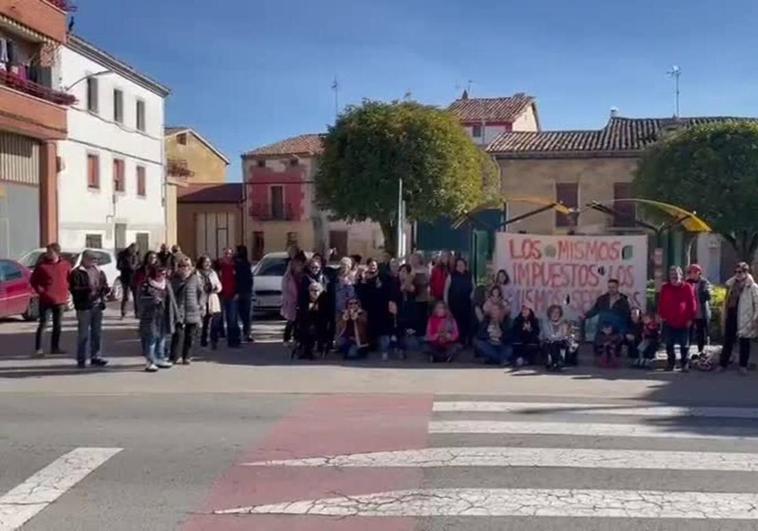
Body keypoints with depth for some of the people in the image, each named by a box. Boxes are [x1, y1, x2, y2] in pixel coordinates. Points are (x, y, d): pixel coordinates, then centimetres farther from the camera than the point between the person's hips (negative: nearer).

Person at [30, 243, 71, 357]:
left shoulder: (65, 265, 3)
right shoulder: (42, 266, -5)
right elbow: (33, 280, 2)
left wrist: (66, 291, 3)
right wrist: (39, 290, -9)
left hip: (60, 300, 3)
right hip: (46, 300, -3)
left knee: (57, 325, 10)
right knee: (43, 324, -5)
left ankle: (55, 347, 20)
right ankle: (38, 348, -1)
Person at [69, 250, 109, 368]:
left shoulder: (99, 272, 16)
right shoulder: (77, 273, -4)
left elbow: (105, 285, 21)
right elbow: (74, 289, -13)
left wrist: (104, 289, -2)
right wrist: (88, 289, -24)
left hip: (97, 305, 6)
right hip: (84, 306, -6)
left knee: (97, 333, 10)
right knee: (83, 334, -3)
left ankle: (96, 357, 18)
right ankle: (81, 360, 4)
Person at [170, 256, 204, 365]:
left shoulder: (195, 278, 4)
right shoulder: (174, 279, 5)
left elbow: (201, 293, 8)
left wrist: (200, 305, -1)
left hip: (193, 312, 1)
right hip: (179, 311, -1)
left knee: (190, 335, 6)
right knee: (178, 334, -8)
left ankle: (187, 357, 18)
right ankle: (173, 357, -2)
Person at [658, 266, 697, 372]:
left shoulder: (687, 288, -3)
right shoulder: (665, 288, 5)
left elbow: (692, 304, -3)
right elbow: (661, 303, 7)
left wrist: (690, 318, -6)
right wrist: (662, 315, 0)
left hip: (683, 322, -3)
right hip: (669, 322, 3)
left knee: (684, 345, 3)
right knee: (669, 344, 8)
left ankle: (685, 364, 10)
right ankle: (671, 362, 18)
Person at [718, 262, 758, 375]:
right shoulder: (732, 285, 9)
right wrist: (724, 316, 11)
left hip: (744, 319, -5)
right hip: (731, 316, 5)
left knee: (744, 343, 7)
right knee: (728, 342, 10)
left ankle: (743, 366, 16)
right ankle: (723, 364, 16)